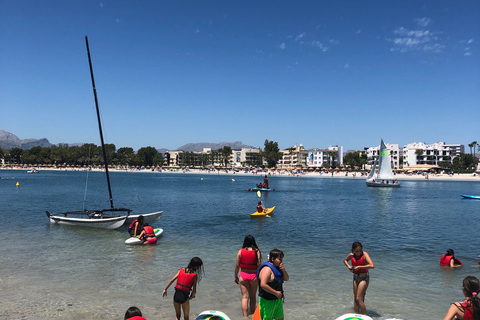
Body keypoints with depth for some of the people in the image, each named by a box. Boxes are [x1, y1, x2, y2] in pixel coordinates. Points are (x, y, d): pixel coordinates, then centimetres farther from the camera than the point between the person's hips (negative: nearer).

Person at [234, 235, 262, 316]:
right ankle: (252, 314, 29)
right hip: (254, 276, 0)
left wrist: (236, 277, 11)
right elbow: (259, 265, -7)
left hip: (243, 276, 0)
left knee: (245, 297, 3)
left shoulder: (240, 251, -4)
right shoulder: (257, 251, -6)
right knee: (253, 296, 17)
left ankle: (245, 316, -2)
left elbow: (237, 265, -1)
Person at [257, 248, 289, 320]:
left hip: (277, 299, 9)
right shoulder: (267, 269, -23)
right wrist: (276, 293, -25)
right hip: (268, 300, -9)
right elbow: (263, 285, -32)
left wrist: (283, 270, -11)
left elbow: (286, 279, 9)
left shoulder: (277, 267, 7)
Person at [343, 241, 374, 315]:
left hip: (364, 278, -6)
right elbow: (345, 260, 20)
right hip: (355, 278, 6)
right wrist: (348, 265, 0)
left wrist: (360, 267, -25)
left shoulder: (364, 254, -16)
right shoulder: (351, 255, -1)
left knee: (359, 298, -10)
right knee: (355, 299, 11)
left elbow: (372, 266, -28)